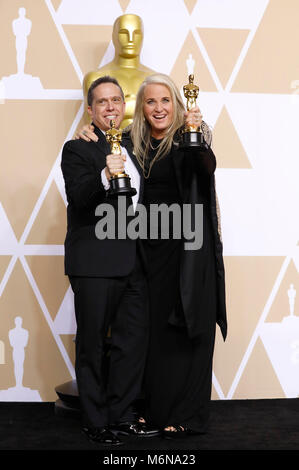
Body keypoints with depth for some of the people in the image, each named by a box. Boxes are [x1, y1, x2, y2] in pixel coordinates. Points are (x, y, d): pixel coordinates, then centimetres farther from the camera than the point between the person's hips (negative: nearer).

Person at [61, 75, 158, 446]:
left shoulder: (132, 147, 15)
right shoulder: (78, 149, -4)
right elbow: (78, 198, -17)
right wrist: (105, 176, -39)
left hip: (133, 262, 6)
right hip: (95, 263, -6)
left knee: (133, 340, 11)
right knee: (92, 344, 4)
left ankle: (120, 415, 24)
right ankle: (95, 422, 16)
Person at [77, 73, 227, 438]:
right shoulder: (134, 144, 10)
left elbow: (207, 168, -25)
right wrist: (90, 134, 4)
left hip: (187, 246, -5)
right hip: (150, 245, 5)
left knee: (185, 327, 1)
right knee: (154, 327, 10)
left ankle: (185, 414, 11)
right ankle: (155, 407, 22)